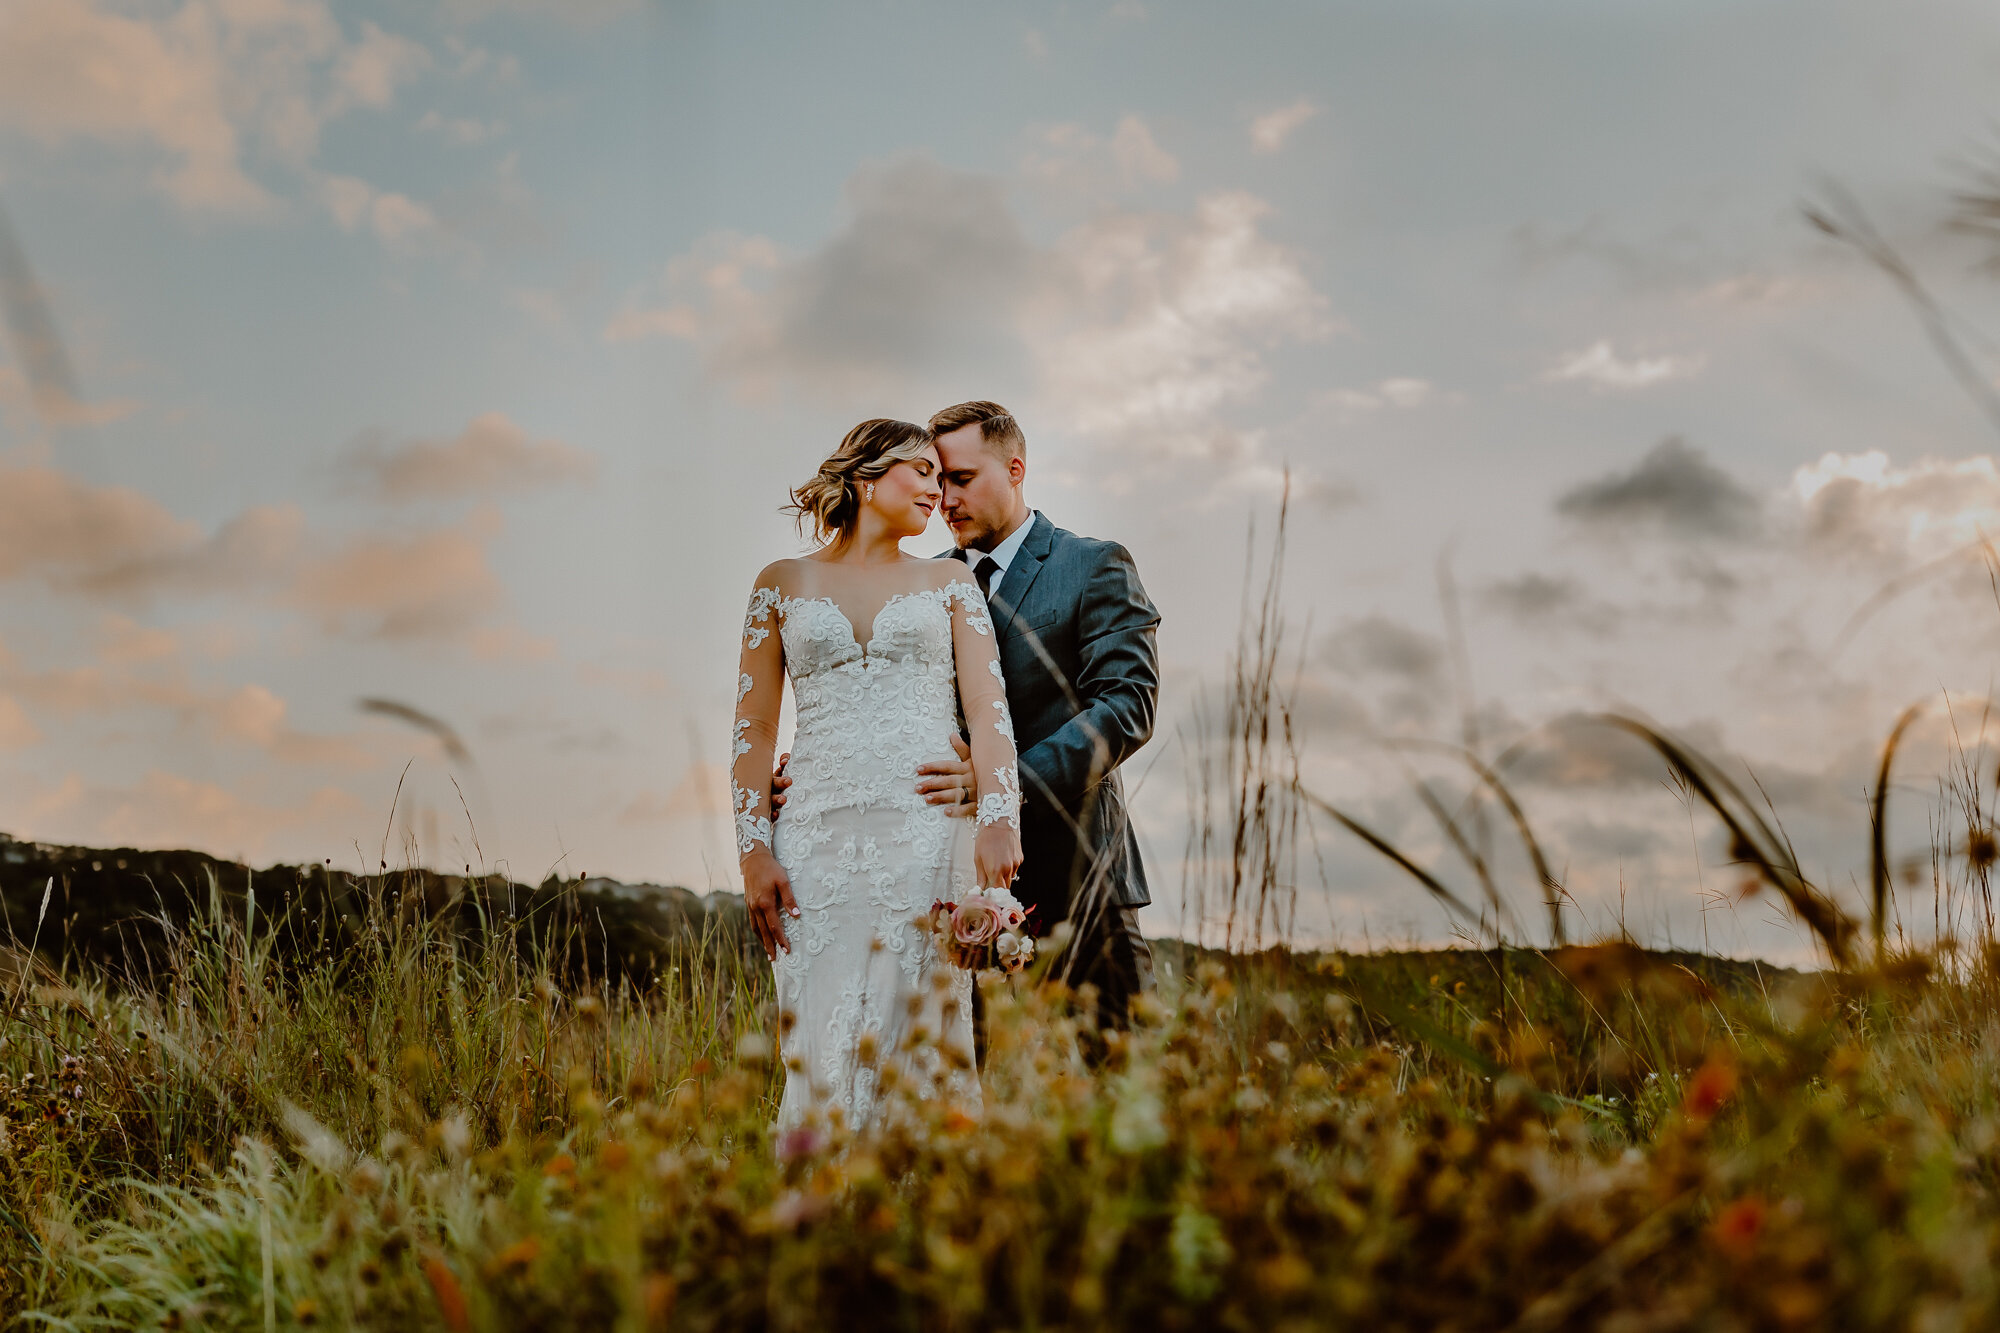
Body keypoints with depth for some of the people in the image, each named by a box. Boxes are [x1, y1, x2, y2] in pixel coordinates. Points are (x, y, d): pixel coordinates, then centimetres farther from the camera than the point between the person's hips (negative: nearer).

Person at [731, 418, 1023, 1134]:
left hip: (931, 830, 0)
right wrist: (754, 851, -2)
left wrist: (998, 820, -14)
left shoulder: (949, 582, 14)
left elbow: (988, 707, 2)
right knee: (824, 1054, -4)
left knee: (919, 1043, -3)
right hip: (820, 835, 0)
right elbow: (753, 730, 10)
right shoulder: (782, 584, 13)